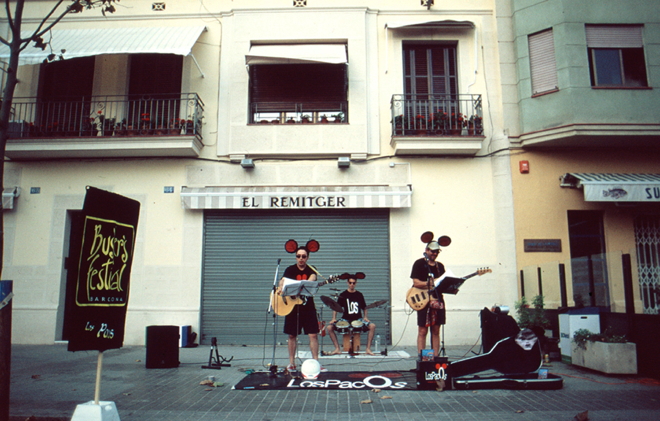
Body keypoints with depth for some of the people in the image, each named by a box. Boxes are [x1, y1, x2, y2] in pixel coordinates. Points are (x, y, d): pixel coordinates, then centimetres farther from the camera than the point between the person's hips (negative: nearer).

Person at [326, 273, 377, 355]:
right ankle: (337, 349, -8)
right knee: (329, 327, -21)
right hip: (346, 319, 0)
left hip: (358, 319, 1)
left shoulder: (359, 295, 8)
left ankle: (368, 349, -12)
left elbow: (364, 307, 15)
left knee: (372, 326, -25)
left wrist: (365, 317, -3)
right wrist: (334, 318, -13)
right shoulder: (343, 295, 3)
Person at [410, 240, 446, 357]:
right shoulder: (419, 263, -2)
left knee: (436, 331, 7)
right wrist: (433, 283, -17)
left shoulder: (440, 266, 17)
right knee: (422, 331, -4)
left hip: (437, 300, 6)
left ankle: (435, 357, 12)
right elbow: (416, 283, -11)